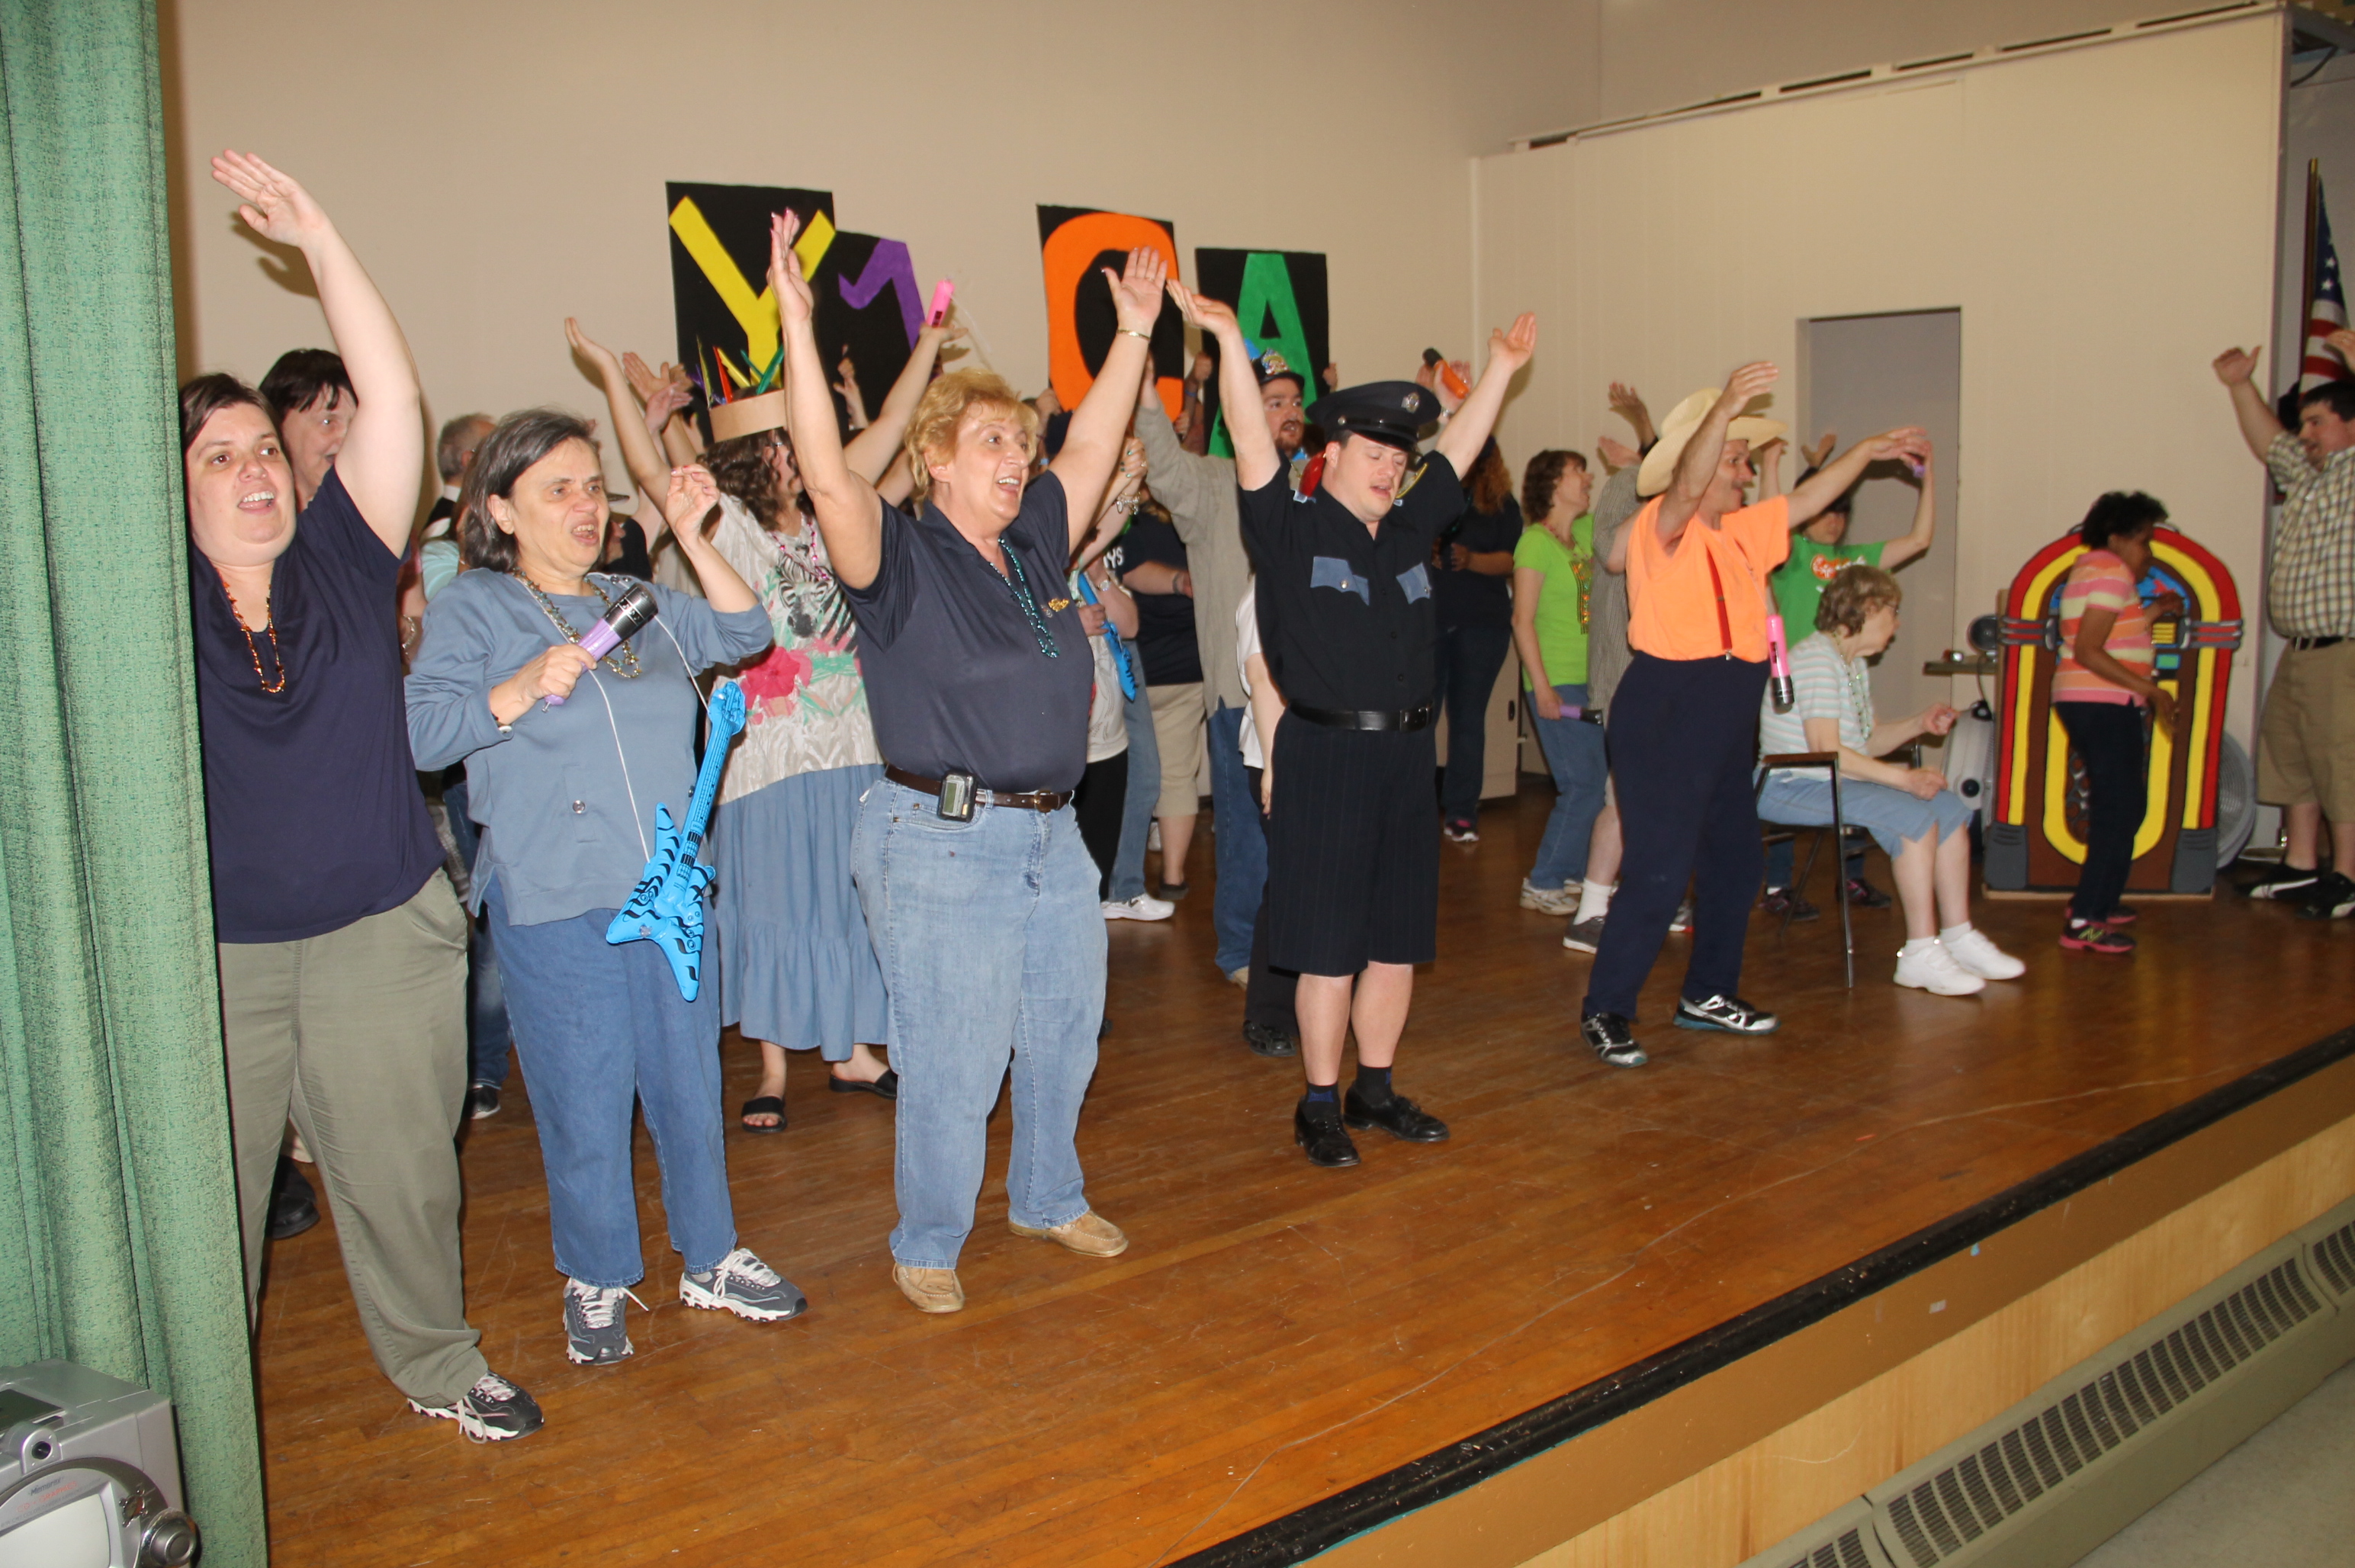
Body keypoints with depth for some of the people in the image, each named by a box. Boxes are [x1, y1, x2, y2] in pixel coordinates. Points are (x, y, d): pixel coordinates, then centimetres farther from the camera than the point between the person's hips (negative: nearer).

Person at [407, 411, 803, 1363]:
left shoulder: (639, 604, 16)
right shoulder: (471, 610, 0)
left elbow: (744, 635, 13)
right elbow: (420, 731, -9)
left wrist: (692, 536, 5)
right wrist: (526, 687, -22)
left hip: (670, 891, 5)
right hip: (555, 905, -5)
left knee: (690, 1084, 12)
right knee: (585, 1101, 3)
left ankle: (711, 1260, 28)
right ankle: (597, 1283, 22)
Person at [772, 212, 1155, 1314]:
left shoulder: (1035, 545, 10)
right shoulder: (898, 558, -8)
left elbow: (1091, 450, 17)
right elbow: (828, 475, -23)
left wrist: (1134, 332, 17)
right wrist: (799, 327, -30)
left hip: (1052, 838, 7)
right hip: (941, 845, -7)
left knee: (1065, 1037, 17)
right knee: (954, 1061, 0)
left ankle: (1048, 1199, 39)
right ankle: (927, 1244, 21)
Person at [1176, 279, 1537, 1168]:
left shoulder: (1408, 530, 14)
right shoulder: (1291, 530, -3)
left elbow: (1456, 452, 21)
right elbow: (1252, 440, -12)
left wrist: (1501, 368, 23)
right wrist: (1227, 340, -21)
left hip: (1405, 756, 6)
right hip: (1325, 757, -6)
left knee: (1399, 941, 12)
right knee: (1330, 946, 0)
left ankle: (1376, 1089, 26)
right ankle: (1320, 1106, 12)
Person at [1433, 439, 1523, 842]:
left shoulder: (1501, 504, 8)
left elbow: (1511, 560, 0)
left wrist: (1471, 559, -17)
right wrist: (1422, 550, -14)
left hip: (1482, 624, 0)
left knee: (1469, 716, 2)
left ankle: (1461, 812, 8)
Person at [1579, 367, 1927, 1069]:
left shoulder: (1742, 530, 14)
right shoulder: (1664, 526, -11)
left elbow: (1805, 500, 29)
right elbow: (1686, 486, -32)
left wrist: (1868, 450, 29)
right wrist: (1725, 405, -45)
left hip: (1726, 720, 10)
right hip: (1666, 713, -9)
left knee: (1735, 860, 16)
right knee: (1660, 870, -11)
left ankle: (1708, 993, 31)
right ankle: (1605, 1010, -2)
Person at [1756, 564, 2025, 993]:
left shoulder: (1856, 663, 16)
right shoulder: (1816, 659, -17)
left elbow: (1866, 743, 16)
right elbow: (1828, 751, -25)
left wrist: (1917, 725, 2)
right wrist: (1904, 778, -23)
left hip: (1836, 781, 10)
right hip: (1792, 787, -10)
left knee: (1950, 806, 0)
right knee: (1914, 815, -24)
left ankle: (1958, 936, 4)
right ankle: (1921, 955, -20)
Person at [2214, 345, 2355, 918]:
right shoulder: (2308, 474, 17)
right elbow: (2269, 442, 33)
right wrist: (2242, 387, 29)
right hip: (2299, 651, 9)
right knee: (2291, 759, 15)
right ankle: (2300, 867, 24)